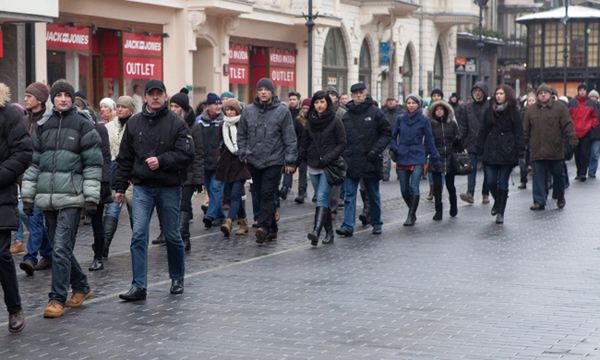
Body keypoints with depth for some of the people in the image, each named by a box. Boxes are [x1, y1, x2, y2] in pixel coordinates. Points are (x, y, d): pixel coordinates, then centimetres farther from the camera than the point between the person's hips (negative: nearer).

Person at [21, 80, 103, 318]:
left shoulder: (83, 125, -1)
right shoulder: (43, 126, 12)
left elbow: (93, 164, -3)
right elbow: (33, 162, 15)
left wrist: (91, 197, -9)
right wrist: (27, 195, 10)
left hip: (71, 198, -5)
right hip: (47, 198, 5)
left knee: (61, 249, -10)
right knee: (60, 247, 11)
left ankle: (58, 299, -4)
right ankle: (81, 287, 28)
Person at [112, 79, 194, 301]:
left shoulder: (177, 123, -2)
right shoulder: (134, 123, 7)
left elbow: (186, 154, -11)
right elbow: (124, 158, 10)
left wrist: (161, 161, -21)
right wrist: (120, 186, 6)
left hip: (169, 187, -2)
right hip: (142, 187, 2)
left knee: (172, 236, 11)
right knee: (138, 236, -8)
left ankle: (177, 279, 29)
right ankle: (139, 286, -7)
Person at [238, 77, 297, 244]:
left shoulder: (282, 111, -4)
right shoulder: (248, 111, 6)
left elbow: (290, 138, -4)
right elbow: (241, 135, 14)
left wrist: (290, 161, -7)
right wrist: (243, 154, 4)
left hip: (274, 161, -4)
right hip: (254, 161, 4)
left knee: (268, 194, -12)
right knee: (260, 195, 9)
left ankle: (264, 227, -19)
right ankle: (271, 228, 19)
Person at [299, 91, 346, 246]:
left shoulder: (335, 122, -4)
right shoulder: (310, 122, 11)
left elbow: (342, 144, -6)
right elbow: (304, 144, 15)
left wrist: (327, 158, -17)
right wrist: (299, 159, 1)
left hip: (328, 167, -5)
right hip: (313, 167, 5)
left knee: (322, 197, -17)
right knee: (323, 199, 9)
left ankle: (316, 231, -28)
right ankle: (329, 232, 14)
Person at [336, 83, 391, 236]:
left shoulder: (375, 113, -3)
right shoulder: (346, 116, 6)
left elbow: (386, 133, -2)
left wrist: (376, 150, -13)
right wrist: (342, 154, 0)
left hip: (370, 161, -2)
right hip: (351, 162, 2)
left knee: (373, 195, 12)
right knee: (349, 195, -4)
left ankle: (376, 224, 25)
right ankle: (348, 226, -6)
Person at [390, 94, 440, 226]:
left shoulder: (424, 120, -1)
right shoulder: (401, 119, 7)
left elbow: (429, 141, 2)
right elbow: (393, 136, 18)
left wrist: (435, 159, 1)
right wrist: (394, 149, 0)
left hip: (417, 158, -3)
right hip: (402, 158, 3)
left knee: (414, 188, -13)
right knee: (404, 190, 6)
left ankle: (411, 216, -3)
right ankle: (412, 213, 26)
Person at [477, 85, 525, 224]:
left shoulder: (513, 112, 0)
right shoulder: (490, 111, 9)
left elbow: (518, 133, -3)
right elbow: (483, 131, 10)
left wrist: (520, 151, -10)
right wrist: (480, 149, 4)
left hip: (507, 152, -2)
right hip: (491, 152, 3)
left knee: (503, 183, 1)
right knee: (490, 181, -2)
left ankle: (500, 212, 10)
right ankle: (497, 201, 29)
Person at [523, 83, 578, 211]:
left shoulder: (560, 107, 1)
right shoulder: (531, 110, 9)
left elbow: (568, 125, -3)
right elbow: (525, 130, 12)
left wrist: (572, 140, -12)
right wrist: (524, 144, 10)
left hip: (556, 150, -1)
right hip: (537, 150, 2)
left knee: (558, 175, 10)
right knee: (538, 176, -1)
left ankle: (560, 197, 30)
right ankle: (539, 201, 2)